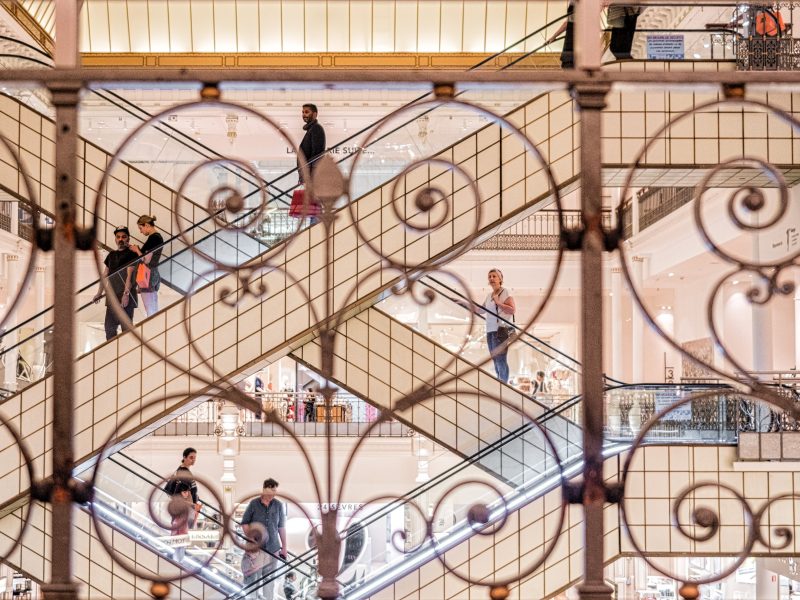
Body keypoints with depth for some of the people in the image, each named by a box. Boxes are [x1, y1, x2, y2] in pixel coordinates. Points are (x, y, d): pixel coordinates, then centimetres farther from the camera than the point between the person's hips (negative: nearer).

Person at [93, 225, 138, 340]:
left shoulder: (131, 254, -4)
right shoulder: (111, 255, 16)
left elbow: (130, 275, -14)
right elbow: (105, 275, 20)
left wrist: (126, 294, -23)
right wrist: (99, 293, 14)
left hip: (126, 297, -7)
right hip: (112, 296, 7)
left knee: (126, 326, -8)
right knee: (109, 327, 10)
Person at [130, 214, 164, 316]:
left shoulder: (153, 238, -16)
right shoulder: (158, 237, 13)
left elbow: (146, 260, -18)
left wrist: (137, 250, -4)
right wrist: (139, 249, 9)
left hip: (148, 276, -10)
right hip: (155, 275, 10)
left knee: (150, 311, -7)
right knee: (154, 311, 12)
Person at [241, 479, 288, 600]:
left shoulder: (278, 505, 0)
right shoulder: (254, 504, -4)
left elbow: (281, 527, 6)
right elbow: (244, 522, 2)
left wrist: (284, 547, 9)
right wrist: (249, 536, -15)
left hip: (272, 548, 1)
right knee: (254, 577, 4)